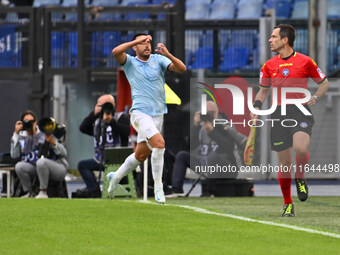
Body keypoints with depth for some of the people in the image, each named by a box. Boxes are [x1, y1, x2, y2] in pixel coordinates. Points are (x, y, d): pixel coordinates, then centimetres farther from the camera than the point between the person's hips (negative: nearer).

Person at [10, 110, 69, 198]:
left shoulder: (45, 133, -6)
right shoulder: (22, 137, 8)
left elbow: (64, 153, -8)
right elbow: (14, 155, -7)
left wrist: (53, 142, -27)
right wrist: (16, 133, -5)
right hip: (34, 169, 4)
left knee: (41, 161, -36)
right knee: (19, 166, -22)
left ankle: (43, 192, -23)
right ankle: (28, 193, -6)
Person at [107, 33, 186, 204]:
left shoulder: (158, 60, 7)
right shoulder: (130, 63, 2)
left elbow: (181, 68, -6)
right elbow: (116, 52, -18)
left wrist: (167, 55, -23)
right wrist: (138, 40, -19)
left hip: (158, 115, 4)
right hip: (140, 113, -4)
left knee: (141, 155, 11)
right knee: (159, 143, -25)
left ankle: (116, 177, 36)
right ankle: (158, 188, -15)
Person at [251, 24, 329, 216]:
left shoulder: (305, 61, 2)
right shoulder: (269, 65, 12)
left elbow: (324, 83, 12)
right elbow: (263, 90, 23)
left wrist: (315, 98, -6)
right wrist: (257, 106, 4)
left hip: (300, 111, -3)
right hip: (279, 114, 3)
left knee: (300, 148, -29)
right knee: (285, 162, 1)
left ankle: (300, 178, 3)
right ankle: (288, 204, 15)